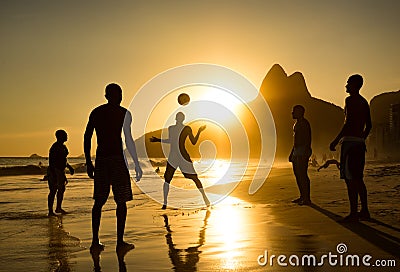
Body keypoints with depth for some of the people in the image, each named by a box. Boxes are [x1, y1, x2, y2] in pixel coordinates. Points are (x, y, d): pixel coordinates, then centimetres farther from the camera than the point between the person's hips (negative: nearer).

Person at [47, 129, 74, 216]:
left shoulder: (63, 147, 13)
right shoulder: (55, 147, -17)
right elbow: (51, 161, -21)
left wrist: (69, 167, 24)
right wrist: (53, 174, -25)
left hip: (60, 171, 10)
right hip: (54, 171, -10)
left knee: (62, 189, 15)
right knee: (53, 191, -7)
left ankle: (58, 208, 28)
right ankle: (50, 211, -3)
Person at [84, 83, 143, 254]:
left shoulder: (95, 113, 12)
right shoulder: (123, 113, -1)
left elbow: (87, 137, 10)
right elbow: (128, 140, -8)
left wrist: (88, 163, 17)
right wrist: (137, 164, -4)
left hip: (101, 159, 4)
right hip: (117, 158, -4)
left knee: (99, 201, 10)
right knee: (121, 201, 2)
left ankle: (95, 242, 10)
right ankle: (120, 243, 3)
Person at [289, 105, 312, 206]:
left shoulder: (304, 123, -11)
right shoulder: (296, 124, 20)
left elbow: (308, 138, -18)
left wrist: (306, 152, -25)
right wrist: (292, 153, 26)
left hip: (303, 151, -11)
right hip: (296, 151, 11)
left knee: (302, 175, -13)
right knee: (297, 174, 12)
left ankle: (307, 199, -13)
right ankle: (302, 197, 19)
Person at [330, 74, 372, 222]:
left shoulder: (350, 100, -9)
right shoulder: (364, 102, 19)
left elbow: (348, 122, -18)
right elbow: (368, 125, 22)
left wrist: (336, 140, -15)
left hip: (349, 141, -10)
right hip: (360, 142, 10)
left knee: (350, 178, -10)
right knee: (358, 178, 14)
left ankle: (353, 213, -11)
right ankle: (364, 210, 17)